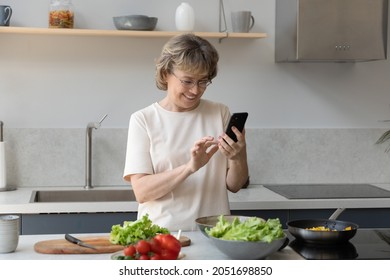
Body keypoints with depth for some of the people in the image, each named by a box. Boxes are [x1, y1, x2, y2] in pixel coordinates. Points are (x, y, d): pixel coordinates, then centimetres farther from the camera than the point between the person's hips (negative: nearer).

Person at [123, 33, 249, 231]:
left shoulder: (220, 114, 9)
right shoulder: (143, 119, 3)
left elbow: (234, 186, 11)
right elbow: (141, 192, -7)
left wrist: (238, 158, -10)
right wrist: (189, 168, -20)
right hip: (161, 232, -2)